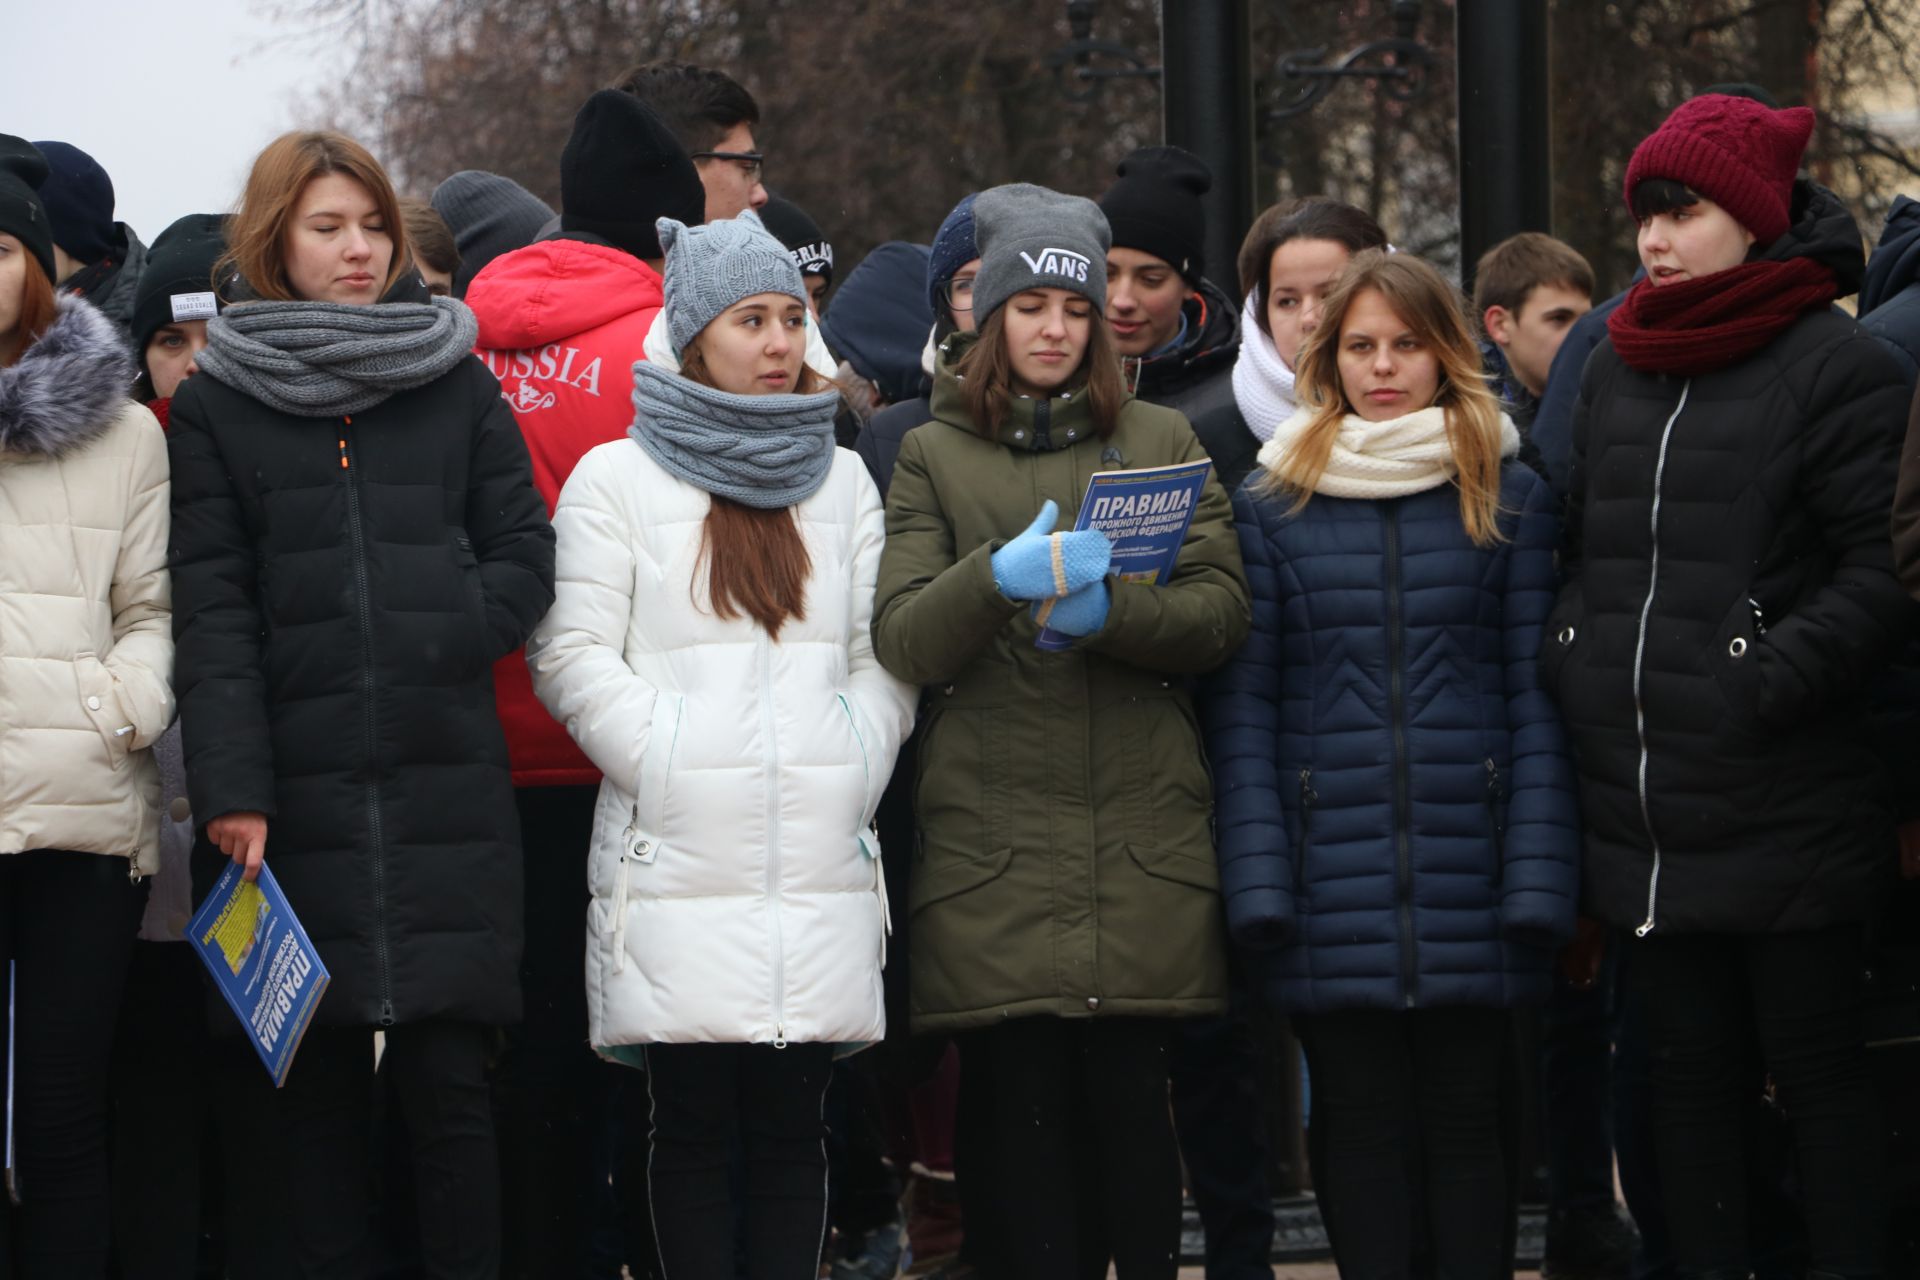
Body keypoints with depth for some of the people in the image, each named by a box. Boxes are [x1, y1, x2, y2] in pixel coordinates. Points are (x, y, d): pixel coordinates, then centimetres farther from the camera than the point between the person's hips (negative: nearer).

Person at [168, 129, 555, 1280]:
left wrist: (432, 647, -6)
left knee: (451, 1078, -4)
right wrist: (230, 786, -9)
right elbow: (213, 608, 0)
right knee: (314, 1095, 1)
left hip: (448, 791, 1)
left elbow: (524, 557, 10)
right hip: (297, 796, 0)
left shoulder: (456, 382, 12)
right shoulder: (217, 402, 8)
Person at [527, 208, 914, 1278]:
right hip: (678, 859, -3)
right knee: (688, 1124, -4)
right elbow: (574, 658, -2)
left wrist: (849, 769, -1)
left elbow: (885, 657, 14)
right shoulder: (617, 479, 6)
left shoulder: (843, 481, 18)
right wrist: (671, 762, -10)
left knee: (794, 1120, 2)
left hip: (819, 858, 3)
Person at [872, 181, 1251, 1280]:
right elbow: (902, 642, -1)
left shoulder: (1163, 442, 16)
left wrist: (1109, 611, -13)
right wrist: (1002, 579, -19)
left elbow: (1223, 611, 5)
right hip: (994, 843, -1)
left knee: (1130, 1094, -4)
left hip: (1144, 838, 1)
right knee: (1027, 1100, -4)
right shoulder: (933, 456, 12)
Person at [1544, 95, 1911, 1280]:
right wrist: (1567, 670, 10)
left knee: (1819, 1069, 1)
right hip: (1642, 814, 6)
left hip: (1789, 813, -6)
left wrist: (1767, 682, -18)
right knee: (1692, 1070, 12)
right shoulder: (1613, 371, 15)